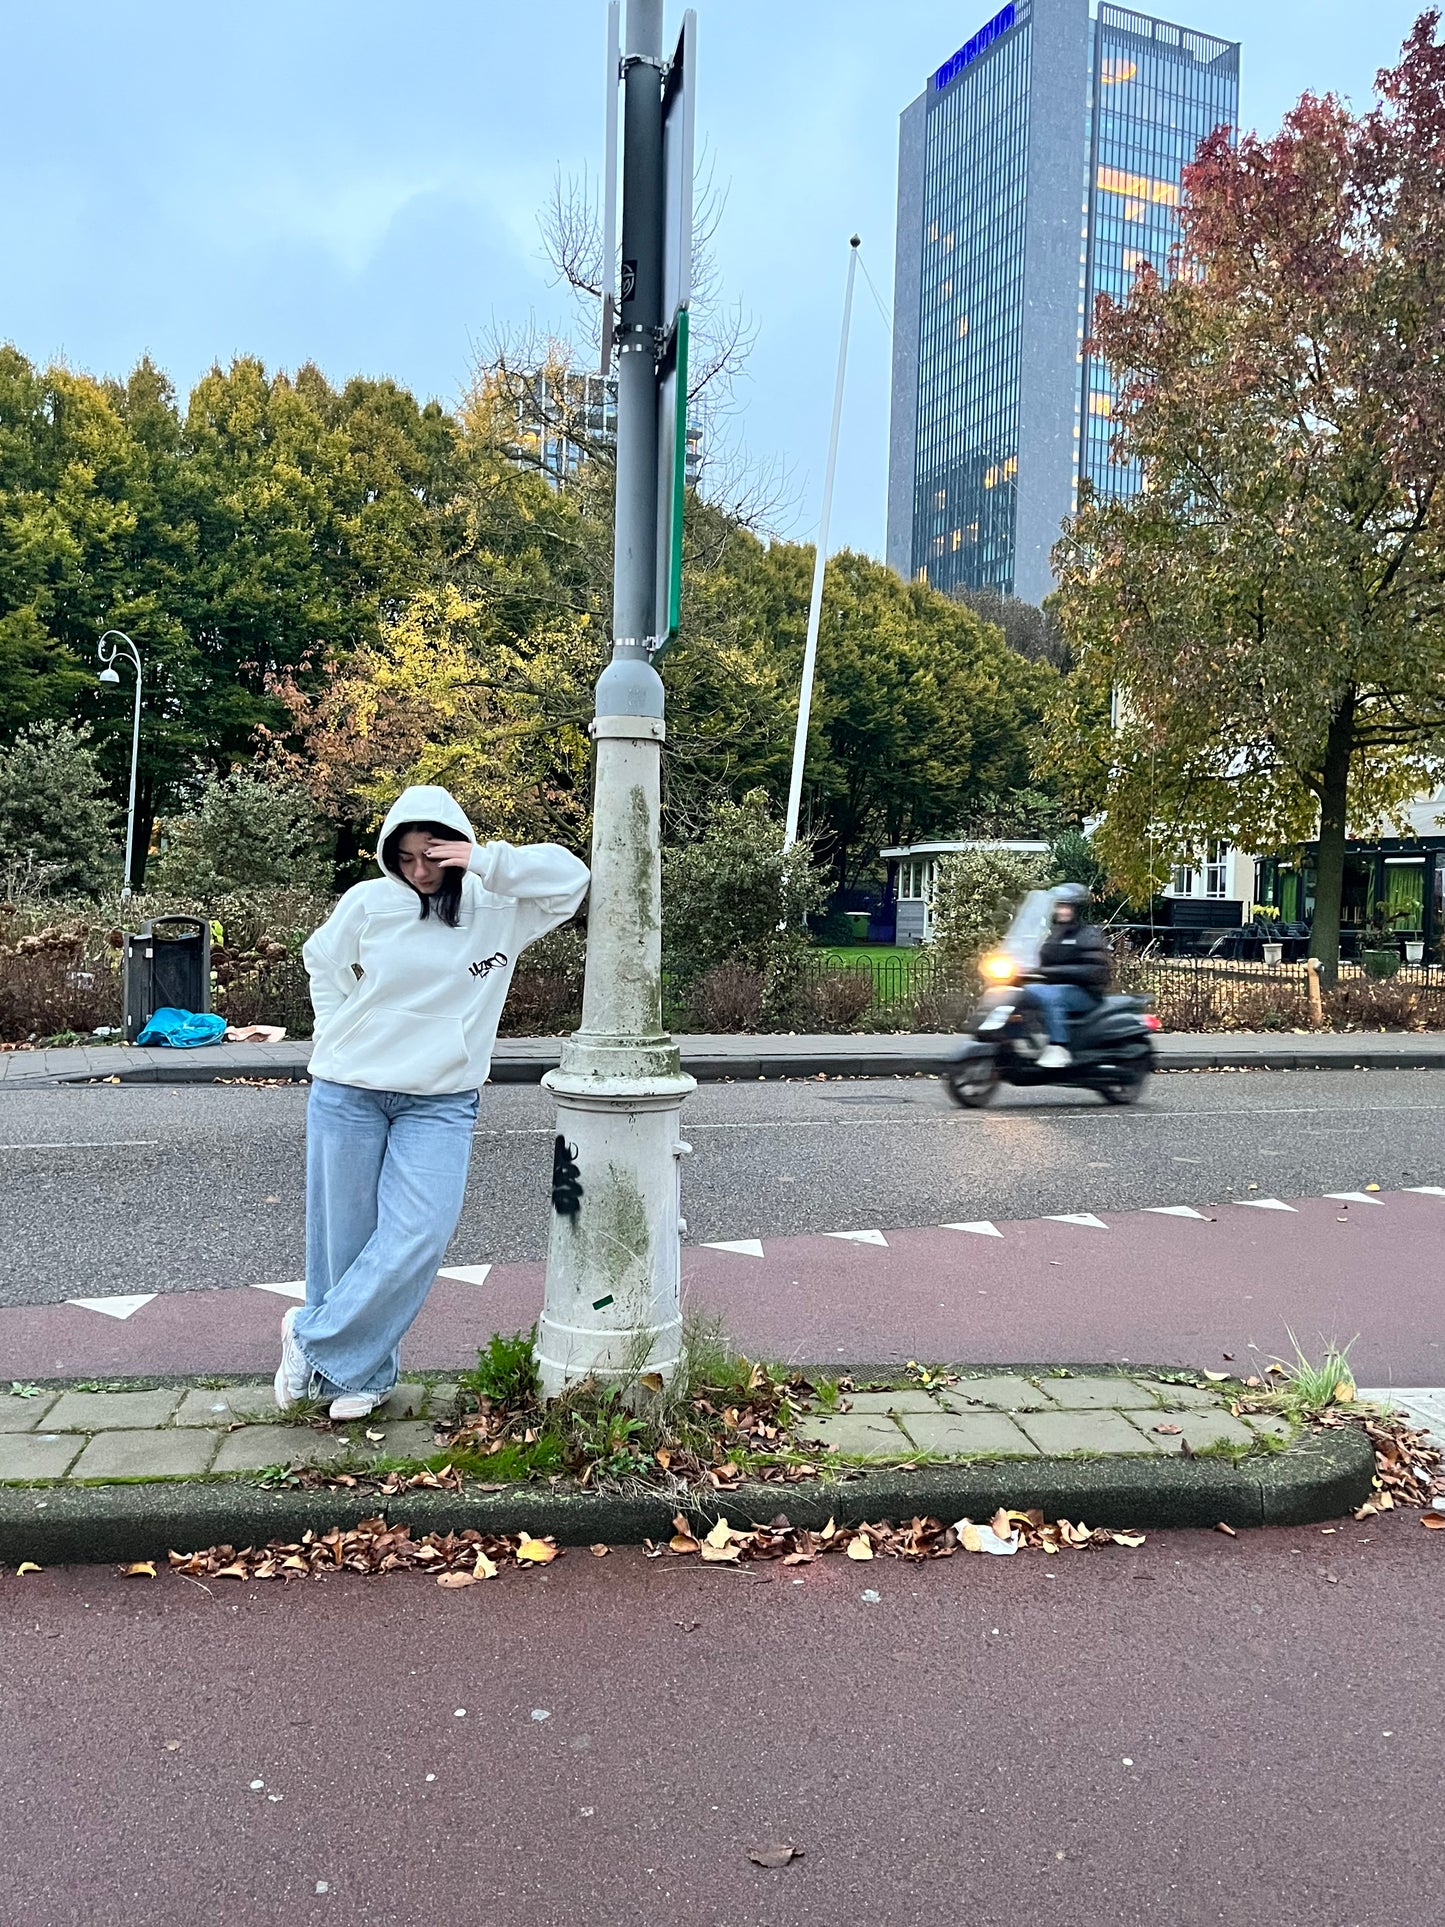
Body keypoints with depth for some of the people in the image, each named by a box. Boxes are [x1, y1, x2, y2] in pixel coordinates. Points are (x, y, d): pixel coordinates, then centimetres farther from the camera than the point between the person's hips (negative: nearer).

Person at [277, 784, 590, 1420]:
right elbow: (323, 964, 11)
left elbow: (569, 878, -11)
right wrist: (339, 1040, 3)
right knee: (345, 1235, 6)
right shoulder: (368, 902, -4)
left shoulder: (497, 908, -3)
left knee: (417, 1236, -11)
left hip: (439, 1103, 0)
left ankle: (313, 1339, 8)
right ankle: (364, 1375, 23)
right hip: (347, 1094, 0)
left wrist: (486, 862, -20)